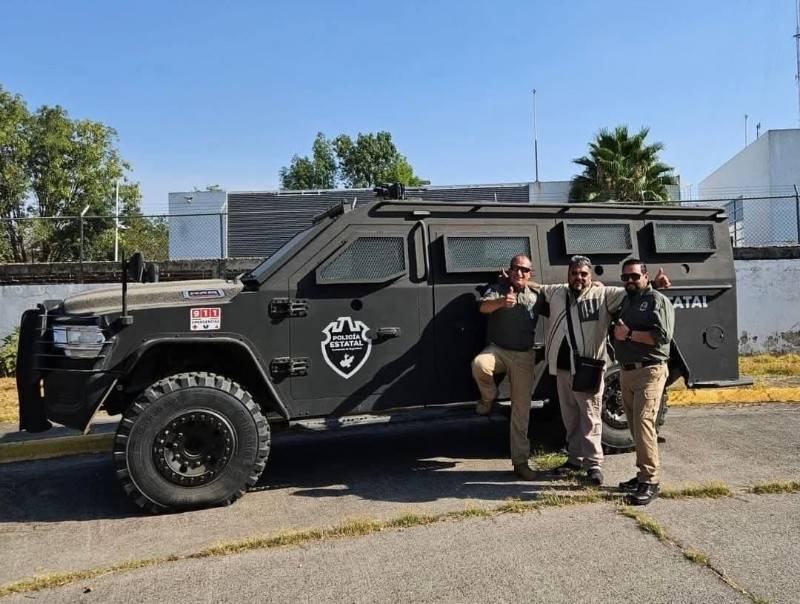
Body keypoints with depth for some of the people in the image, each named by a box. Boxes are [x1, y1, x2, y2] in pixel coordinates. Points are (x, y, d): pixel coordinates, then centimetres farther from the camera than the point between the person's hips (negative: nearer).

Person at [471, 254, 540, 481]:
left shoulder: (535, 295, 10)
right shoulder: (498, 289, 0)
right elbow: (483, 307, -20)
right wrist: (502, 302, -39)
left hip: (524, 356, 2)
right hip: (498, 349, -2)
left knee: (522, 409, 2)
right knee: (479, 364, -37)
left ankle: (520, 461, 11)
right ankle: (489, 396, -4)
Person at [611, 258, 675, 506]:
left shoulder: (657, 301, -5)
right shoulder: (626, 301, 19)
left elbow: (663, 336, -18)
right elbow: (621, 331, 26)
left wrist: (629, 334, -16)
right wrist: (618, 331, 5)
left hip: (649, 371, -8)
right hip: (627, 372, 8)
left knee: (643, 423, -15)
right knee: (634, 426, 12)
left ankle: (650, 482, -12)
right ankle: (644, 474, 21)